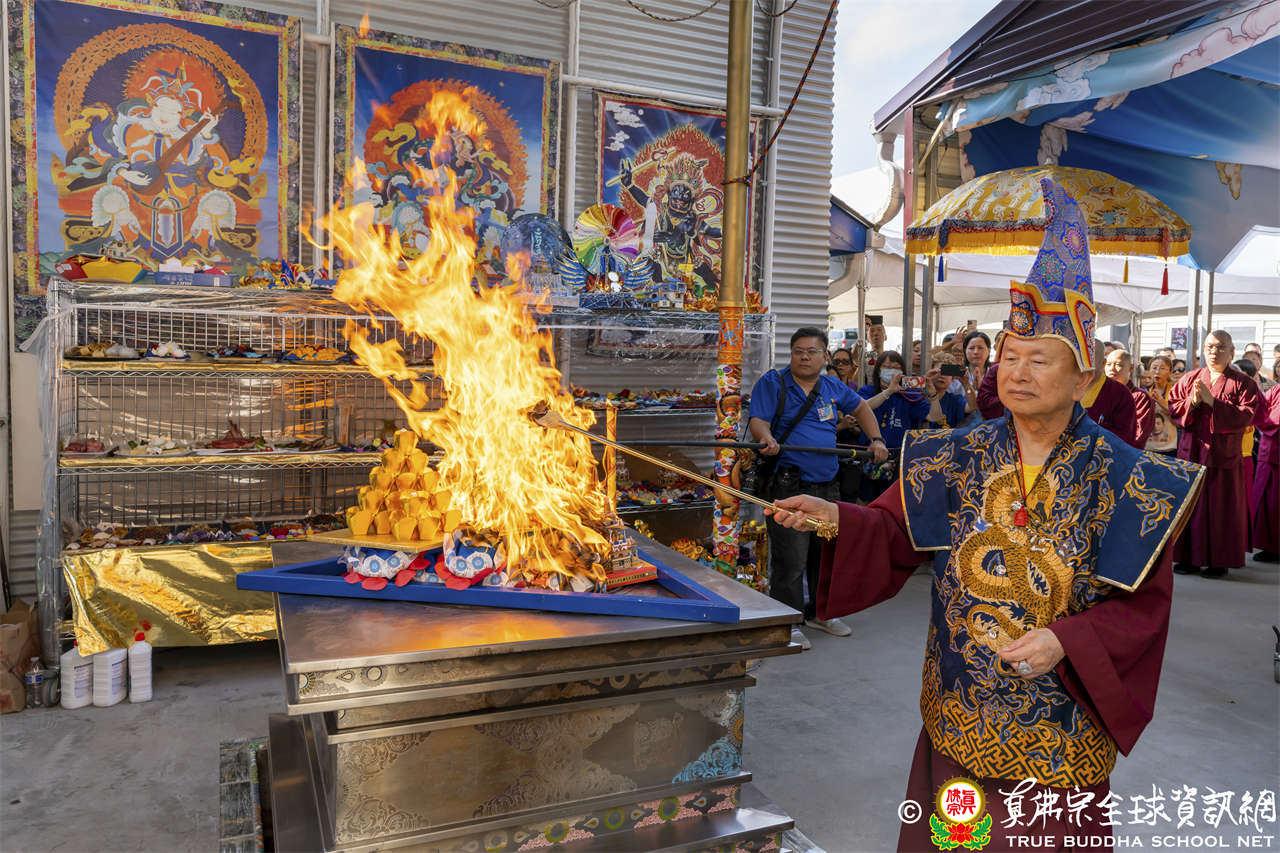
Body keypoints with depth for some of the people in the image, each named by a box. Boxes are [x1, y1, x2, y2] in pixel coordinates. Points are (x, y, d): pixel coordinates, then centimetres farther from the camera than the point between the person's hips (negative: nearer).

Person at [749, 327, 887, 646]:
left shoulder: (832, 387, 15)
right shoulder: (772, 383, -2)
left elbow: (861, 407, 31)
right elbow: (758, 420, -12)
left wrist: (876, 439, 22)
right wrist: (767, 439, -33)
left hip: (828, 486, 6)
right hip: (790, 486, -6)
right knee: (790, 559, -8)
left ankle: (820, 613, 32)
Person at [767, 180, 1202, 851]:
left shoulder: (1122, 480, -10)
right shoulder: (958, 458, -3)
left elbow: (1143, 603, -8)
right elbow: (894, 537, -3)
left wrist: (1066, 640, -23)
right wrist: (836, 518, -22)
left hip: (1058, 724, -2)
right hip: (958, 714, 3)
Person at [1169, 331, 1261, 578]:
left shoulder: (1243, 383, 1)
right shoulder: (1190, 379, 9)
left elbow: (1245, 416, -11)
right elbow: (1172, 407, 5)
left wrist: (1212, 401, -19)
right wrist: (1192, 403, -14)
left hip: (1224, 456, -2)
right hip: (1191, 453, 2)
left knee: (1221, 509, 2)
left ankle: (1220, 560, 12)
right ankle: (1189, 557, 13)